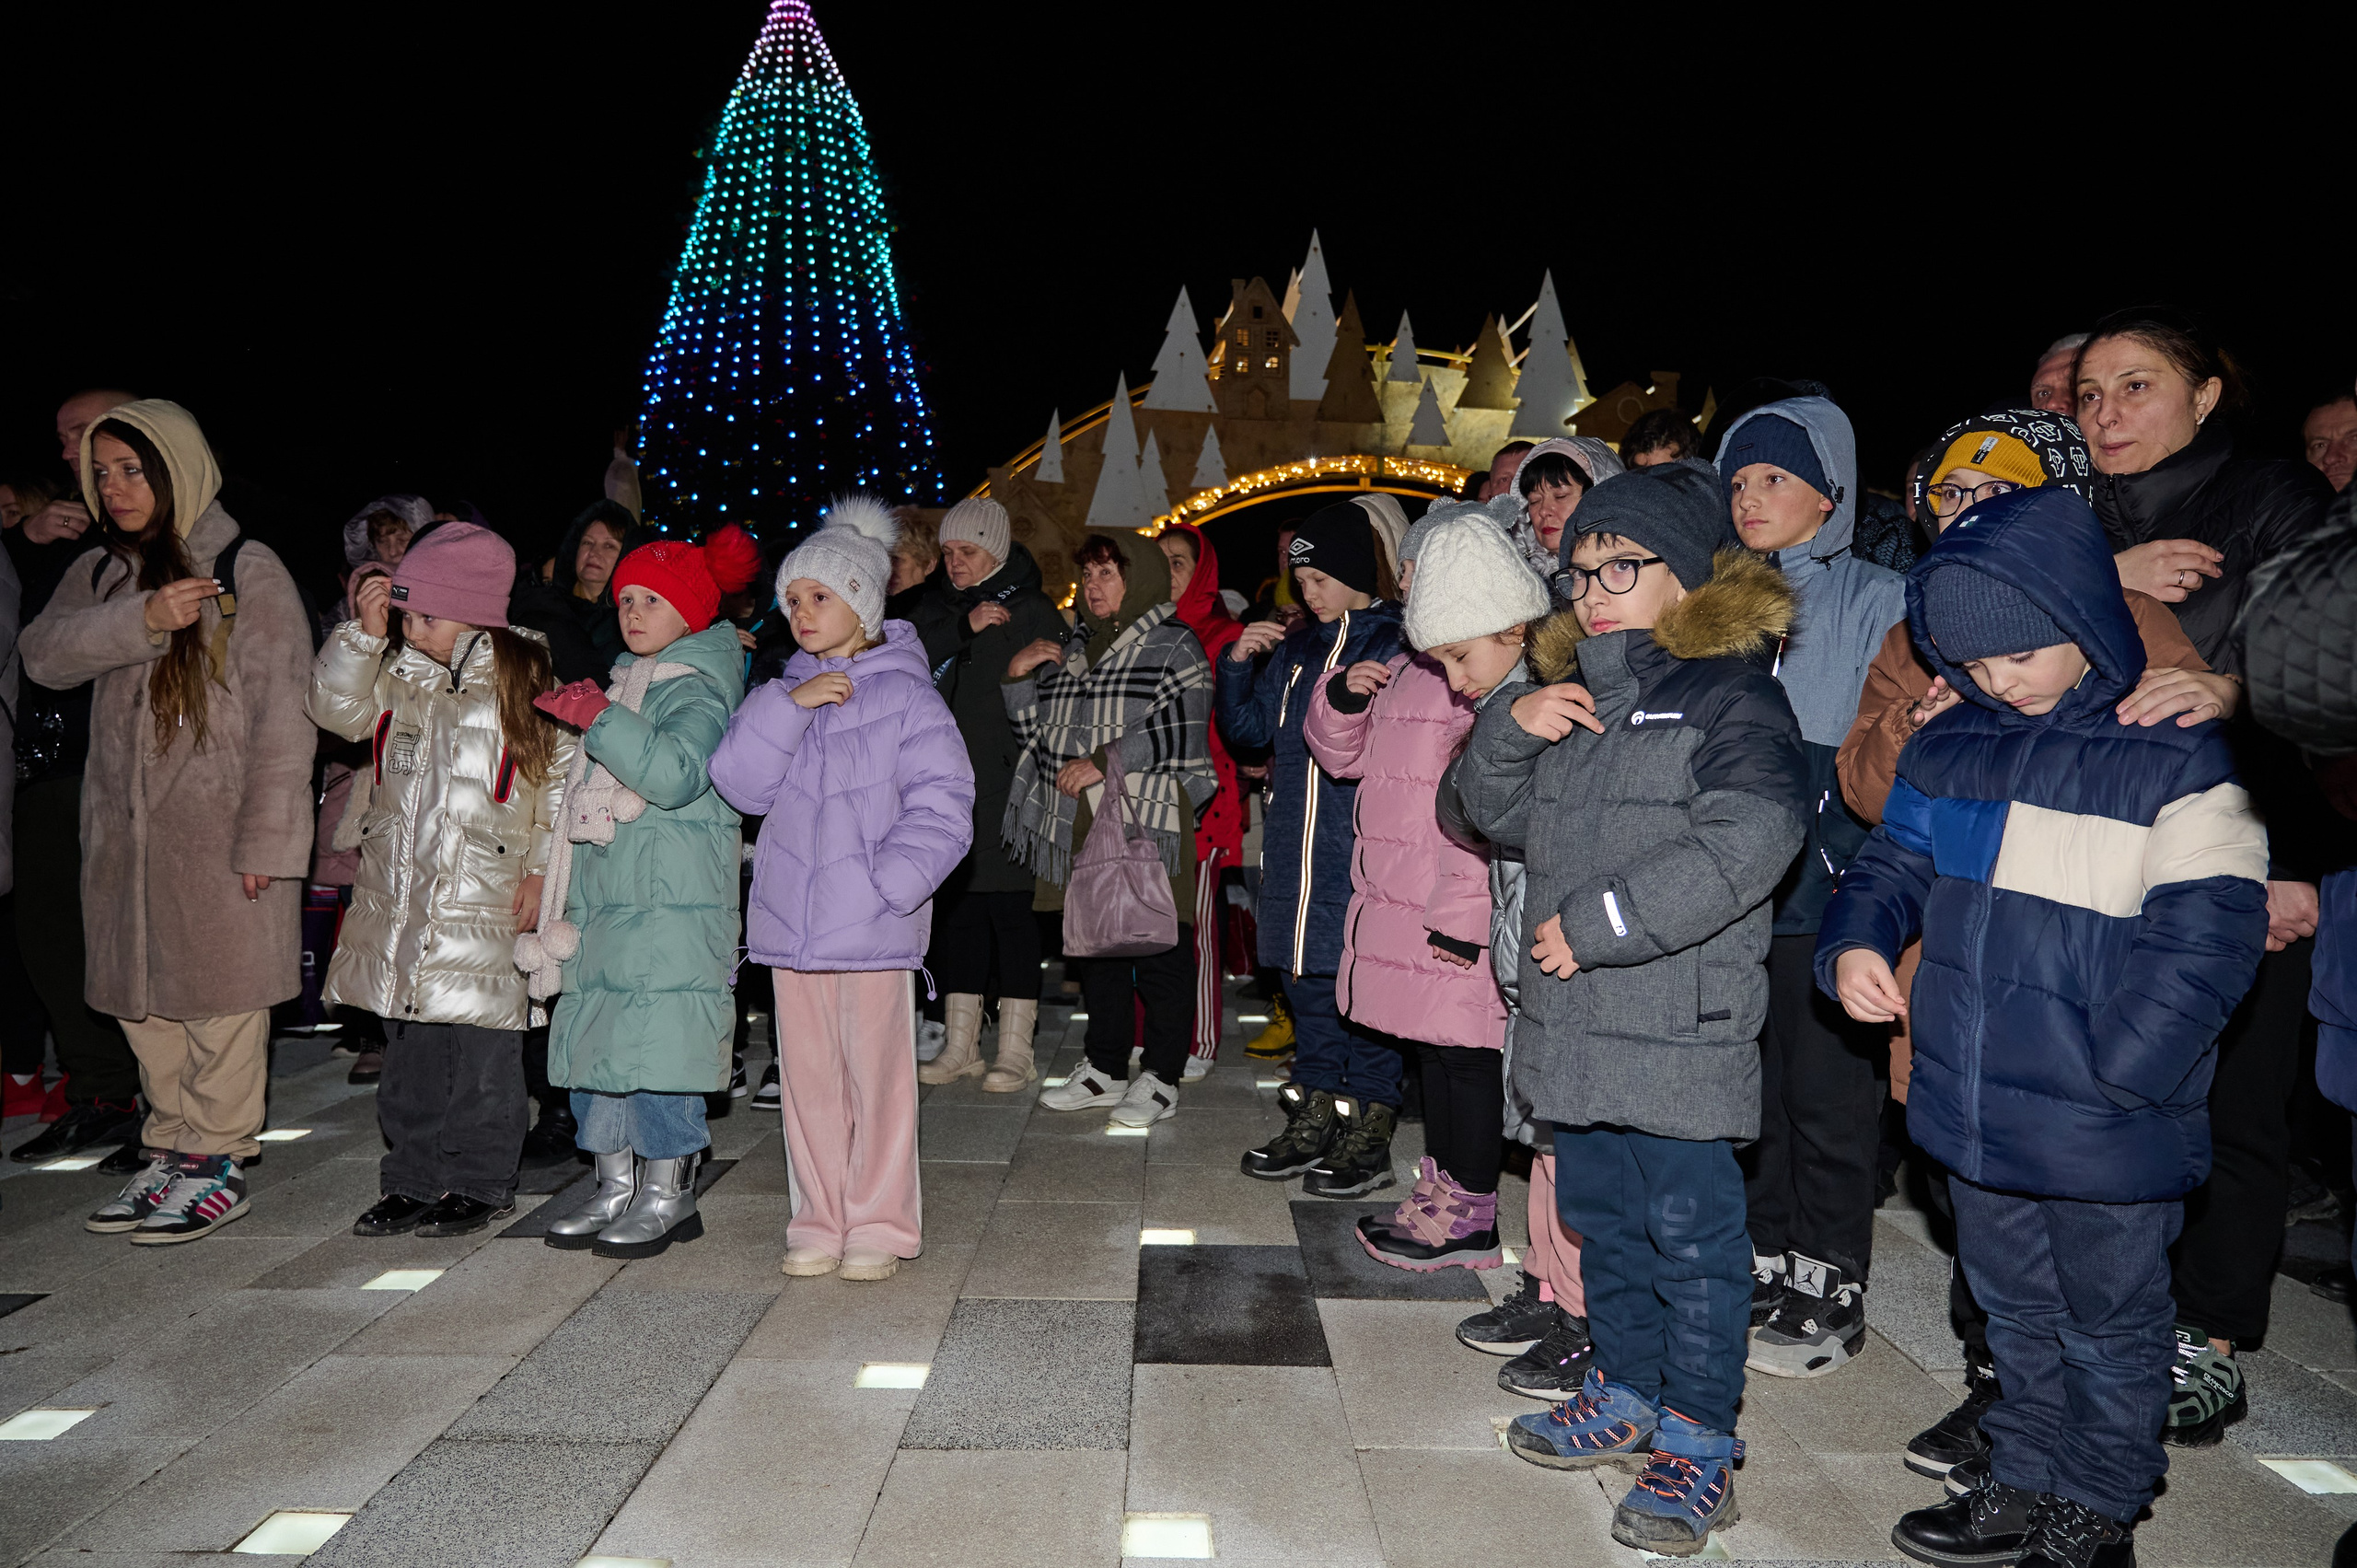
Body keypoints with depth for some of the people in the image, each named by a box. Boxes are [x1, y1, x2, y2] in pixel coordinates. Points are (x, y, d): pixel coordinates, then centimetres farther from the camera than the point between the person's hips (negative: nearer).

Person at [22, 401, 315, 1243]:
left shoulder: (249, 571, -6)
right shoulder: (99, 573, 14)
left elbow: (281, 709, -11)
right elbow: (45, 652, -2)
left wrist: (266, 837, -15)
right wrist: (142, 621, -20)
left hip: (219, 828, -6)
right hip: (125, 827, 6)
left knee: (220, 992, -1)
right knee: (143, 997, 12)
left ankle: (218, 1163, 11)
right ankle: (172, 1150, 25)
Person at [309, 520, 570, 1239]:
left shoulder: (525, 676, -3)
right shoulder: (398, 671, 9)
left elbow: (561, 778, 0)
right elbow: (338, 710, -1)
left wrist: (540, 870, -2)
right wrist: (364, 636, -11)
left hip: (485, 900, -4)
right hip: (398, 893, 5)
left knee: (481, 1044, 0)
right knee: (408, 1043, 11)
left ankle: (479, 1183, 15)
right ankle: (413, 1180, 23)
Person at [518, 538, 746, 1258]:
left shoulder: (695, 689, -7)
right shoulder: (624, 687, 21)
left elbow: (676, 774, -27)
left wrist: (599, 717, -27)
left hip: (671, 908, -9)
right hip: (604, 902, 9)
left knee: (656, 1045, -8)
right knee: (595, 1043, 11)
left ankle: (669, 1195, 4)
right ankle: (616, 1190, 22)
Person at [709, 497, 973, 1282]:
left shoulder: (905, 695, -4)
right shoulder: (783, 693, 13)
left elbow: (941, 808, -9)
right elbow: (739, 782, 0)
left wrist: (886, 883, -17)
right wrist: (790, 707, -11)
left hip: (872, 924, -5)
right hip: (789, 918, 5)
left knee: (877, 1071, 1)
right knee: (808, 1073, 11)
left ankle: (879, 1226, 14)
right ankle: (819, 1223, 23)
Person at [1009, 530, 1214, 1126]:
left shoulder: (1174, 645, -1)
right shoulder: (1075, 646, 20)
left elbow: (1181, 731, -14)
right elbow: (1039, 729, 22)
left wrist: (1104, 759, -18)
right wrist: (1018, 677, 6)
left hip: (1147, 824, -7)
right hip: (1079, 825, 7)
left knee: (1159, 952, -3)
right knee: (1095, 948, 13)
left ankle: (1160, 1078, 8)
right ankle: (1105, 1069, 24)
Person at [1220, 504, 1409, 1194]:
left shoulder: (1400, 644, -4)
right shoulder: (1293, 649, 15)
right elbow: (1247, 730, 19)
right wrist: (1238, 664, 5)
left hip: (1364, 851, -6)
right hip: (1295, 848, 6)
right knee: (1306, 983, 14)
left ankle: (1368, 1136, 12)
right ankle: (1313, 1121, 27)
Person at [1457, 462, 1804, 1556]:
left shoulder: (1730, 695, -10)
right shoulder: (1577, 698, 15)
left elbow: (1747, 842, -24)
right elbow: (1497, 815, 19)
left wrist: (1595, 922, -21)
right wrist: (1510, 727, -3)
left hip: (1678, 1034, -8)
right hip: (1576, 1025, 8)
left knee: (1690, 1232, 3)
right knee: (1601, 1220, 19)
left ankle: (1698, 1441, 18)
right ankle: (1627, 1394, 36)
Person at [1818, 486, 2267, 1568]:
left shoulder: (2177, 756, -13)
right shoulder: (1950, 747, 3)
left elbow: (2205, 933, -15)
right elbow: (1894, 865, 14)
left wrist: (2116, 1068, -22)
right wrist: (1855, 942, -6)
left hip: (2106, 1125, -5)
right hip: (1975, 1108, 5)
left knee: (2109, 1324, 15)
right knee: (2014, 1310, 22)